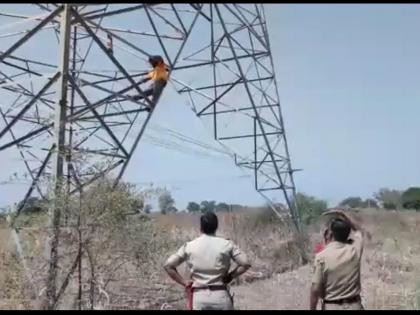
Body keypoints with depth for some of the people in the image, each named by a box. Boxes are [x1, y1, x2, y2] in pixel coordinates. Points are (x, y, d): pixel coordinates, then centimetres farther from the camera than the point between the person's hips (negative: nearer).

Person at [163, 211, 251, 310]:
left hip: (198, 296, 0)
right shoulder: (227, 244, -1)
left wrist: (184, 282, 5)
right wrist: (230, 276, 6)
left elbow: (168, 265, 1)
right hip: (221, 296, 0)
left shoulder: (189, 246, 1)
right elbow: (246, 264, -5)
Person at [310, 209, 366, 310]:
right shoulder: (354, 250, -4)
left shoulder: (322, 257, -15)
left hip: (331, 307, -3)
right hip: (354, 306, 3)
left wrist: (312, 309, -2)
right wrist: (342, 214, 12)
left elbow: (315, 289, -14)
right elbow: (358, 230, 18)